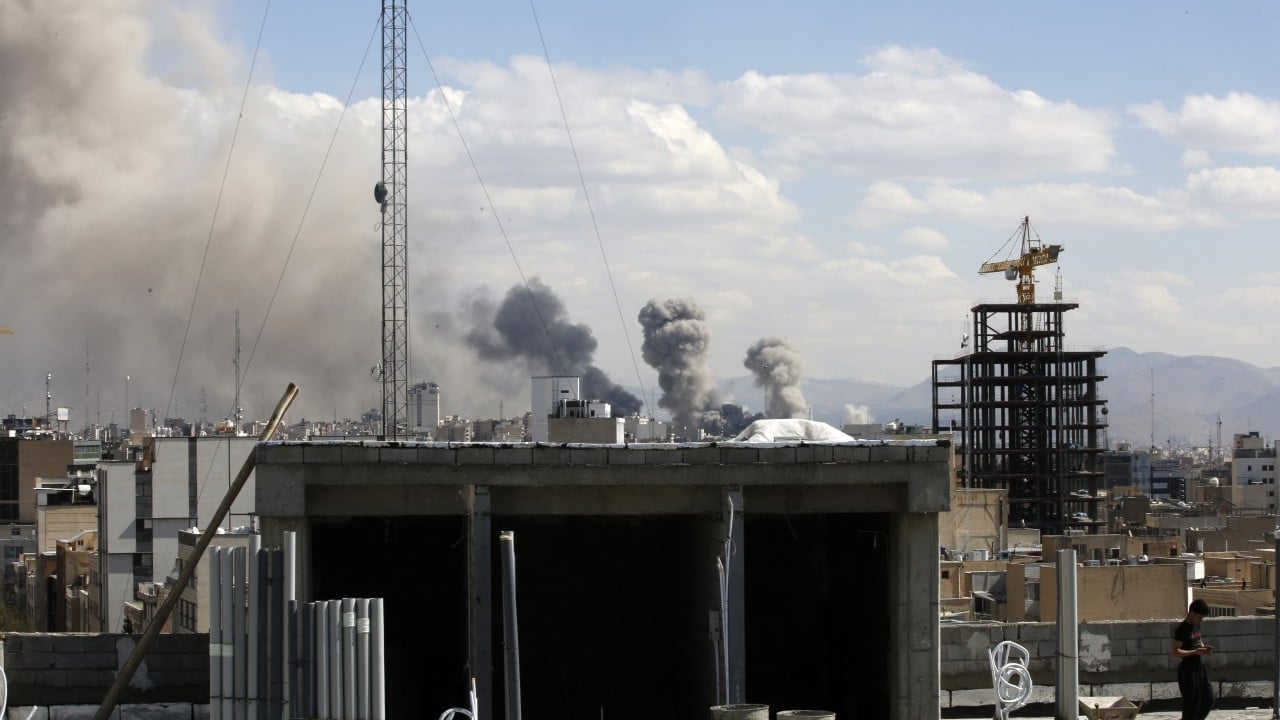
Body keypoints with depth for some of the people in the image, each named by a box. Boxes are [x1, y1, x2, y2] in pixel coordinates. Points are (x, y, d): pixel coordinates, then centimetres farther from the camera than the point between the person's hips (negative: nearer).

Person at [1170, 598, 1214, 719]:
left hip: (1199, 668, 9)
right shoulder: (1182, 629, -16)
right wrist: (1195, 652, -26)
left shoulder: (1196, 626, 10)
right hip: (1188, 670, -9)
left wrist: (1204, 648, 3)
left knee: (1208, 700, 12)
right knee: (1191, 704, -4)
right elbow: (1174, 652, -21)